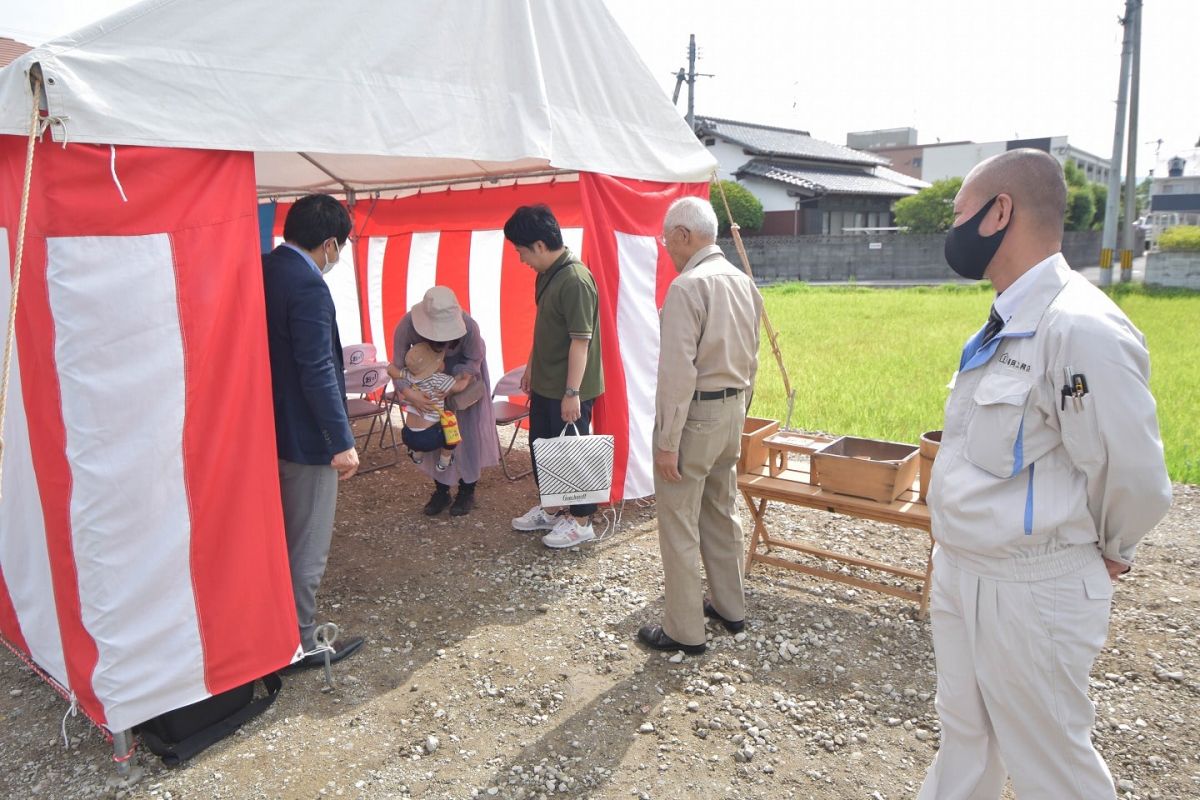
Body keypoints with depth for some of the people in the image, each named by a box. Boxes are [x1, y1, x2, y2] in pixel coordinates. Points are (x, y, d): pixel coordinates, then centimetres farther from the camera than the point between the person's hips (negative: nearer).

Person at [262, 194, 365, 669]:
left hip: (267, 428, 10)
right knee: (308, 548, 5)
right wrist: (343, 442, -20)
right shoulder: (308, 286, -21)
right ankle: (300, 643, 17)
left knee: (279, 536, 23)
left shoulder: (262, 270, 6)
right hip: (304, 435, -10)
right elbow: (318, 371, -24)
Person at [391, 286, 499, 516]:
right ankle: (441, 490, 20)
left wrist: (463, 378, -37)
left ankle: (467, 491, 16)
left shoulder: (468, 326, -38)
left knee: (469, 430, 0)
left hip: (464, 372, -2)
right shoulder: (407, 326, -35)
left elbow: (475, 359, -19)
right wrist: (408, 392, -41)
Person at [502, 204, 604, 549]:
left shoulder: (575, 281, -23)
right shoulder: (547, 275, 7)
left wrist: (572, 392, -24)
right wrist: (531, 368, 22)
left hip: (569, 389, -10)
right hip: (544, 384, 10)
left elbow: (581, 340, -24)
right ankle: (549, 509, 36)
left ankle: (581, 521, 19)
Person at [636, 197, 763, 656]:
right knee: (721, 514, 21)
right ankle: (730, 607, 35)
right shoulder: (743, 282, 8)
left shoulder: (687, 287, -18)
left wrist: (667, 442, -19)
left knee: (679, 526, 3)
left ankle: (685, 631, 13)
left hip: (694, 415, -9)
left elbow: (678, 371, -22)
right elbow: (750, 359, 14)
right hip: (732, 413, 9)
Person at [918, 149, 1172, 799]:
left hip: (1031, 592, -8)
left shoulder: (1081, 329, -24)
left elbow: (1133, 477, -22)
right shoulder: (1006, 323, 6)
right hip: (962, 571, 9)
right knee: (964, 735, 25)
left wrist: (1105, 554, -5)